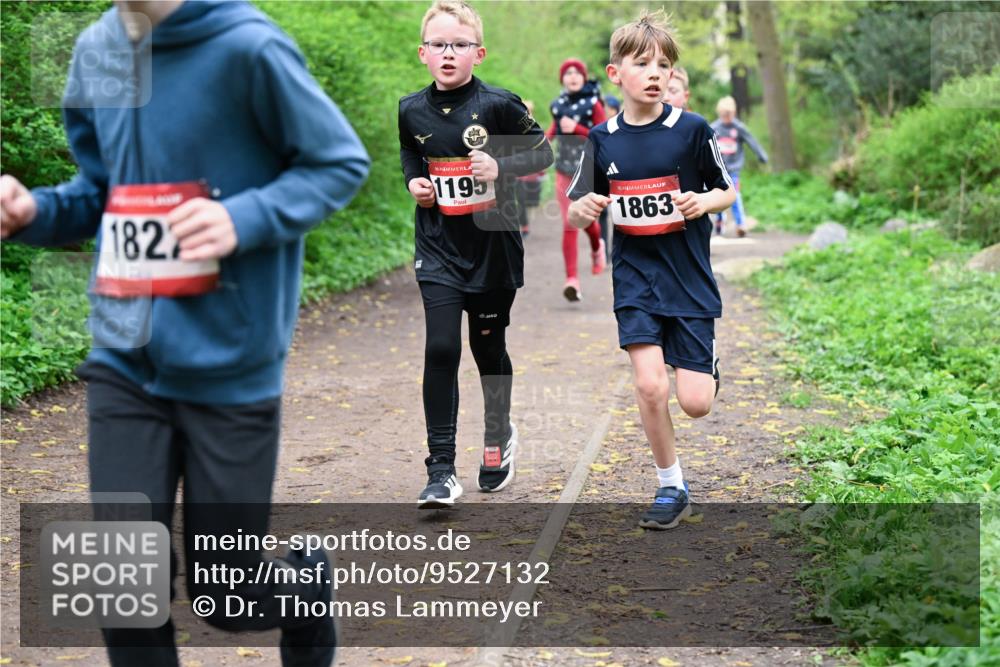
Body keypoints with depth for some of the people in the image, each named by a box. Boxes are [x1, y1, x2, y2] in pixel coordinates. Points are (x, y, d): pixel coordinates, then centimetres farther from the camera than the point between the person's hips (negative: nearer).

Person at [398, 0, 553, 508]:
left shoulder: (498, 105, -9)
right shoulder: (412, 110, 1)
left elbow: (542, 152, -1)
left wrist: (501, 167, -18)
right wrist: (413, 181, 2)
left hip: (493, 246, -1)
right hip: (438, 247, 2)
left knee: (489, 348, 11)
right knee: (440, 350, -9)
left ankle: (499, 438, 38)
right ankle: (441, 470, -5)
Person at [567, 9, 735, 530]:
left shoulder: (692, 130, -6)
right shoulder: (602, 139, 0)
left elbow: (727, 191, 6)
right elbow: (577, 213, 7)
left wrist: (703, 202, -16)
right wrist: (583, 208, -17)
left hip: (689, 278, -1)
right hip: (635, 277, 1)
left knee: (694, 403, -3)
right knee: (649, 386, -12)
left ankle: (706, 368, 35)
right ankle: (671, 489, 9)